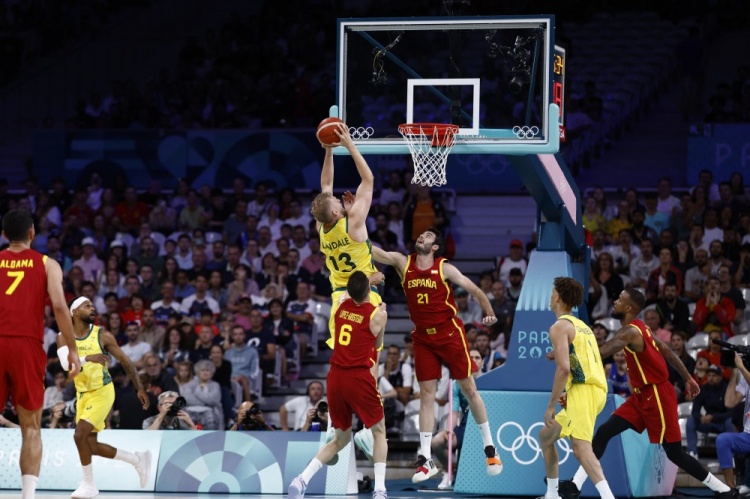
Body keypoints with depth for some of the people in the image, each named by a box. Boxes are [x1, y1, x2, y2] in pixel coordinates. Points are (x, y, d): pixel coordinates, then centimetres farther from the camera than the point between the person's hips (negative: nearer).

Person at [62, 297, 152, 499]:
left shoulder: (102, 335, -7)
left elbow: (125, 361, 1)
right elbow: (66, 364, -20)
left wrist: (140, 389, -1)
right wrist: (88, 358, -35)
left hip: (102, 392, -5)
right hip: (83, 394, 5)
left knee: (80, 435, -19)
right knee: (91, 446, 6)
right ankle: (138, 459, 24)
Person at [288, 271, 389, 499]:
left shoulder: (342, 306, 8)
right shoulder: (377, 314, -5)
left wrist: (366, 280, 49)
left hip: (335, 377, 5)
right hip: (359, 377, -5)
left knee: (341, 438, 18)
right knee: (379, 431, 14)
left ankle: (302, 479, 1)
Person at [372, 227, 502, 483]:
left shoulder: (445, 269, -8)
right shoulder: (403, 263, -1)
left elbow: (475, 290, -5)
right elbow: (373, 251, -8)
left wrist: (489, 313, -21)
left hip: (450, 334, -3)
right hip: (423, 337, 3)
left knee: (469, 389, 3)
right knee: (426, 394, 0)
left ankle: (490, 448, 14)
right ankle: (426, 459, 0)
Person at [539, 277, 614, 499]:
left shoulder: (560, 326, -4)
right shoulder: (582, 326, 24)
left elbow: (563, 369, -16)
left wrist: (551, 406, -14)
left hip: (583, 390, -9)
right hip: (597, 387, 9)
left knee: (581, 448, -23)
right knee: (546, 435, 19)